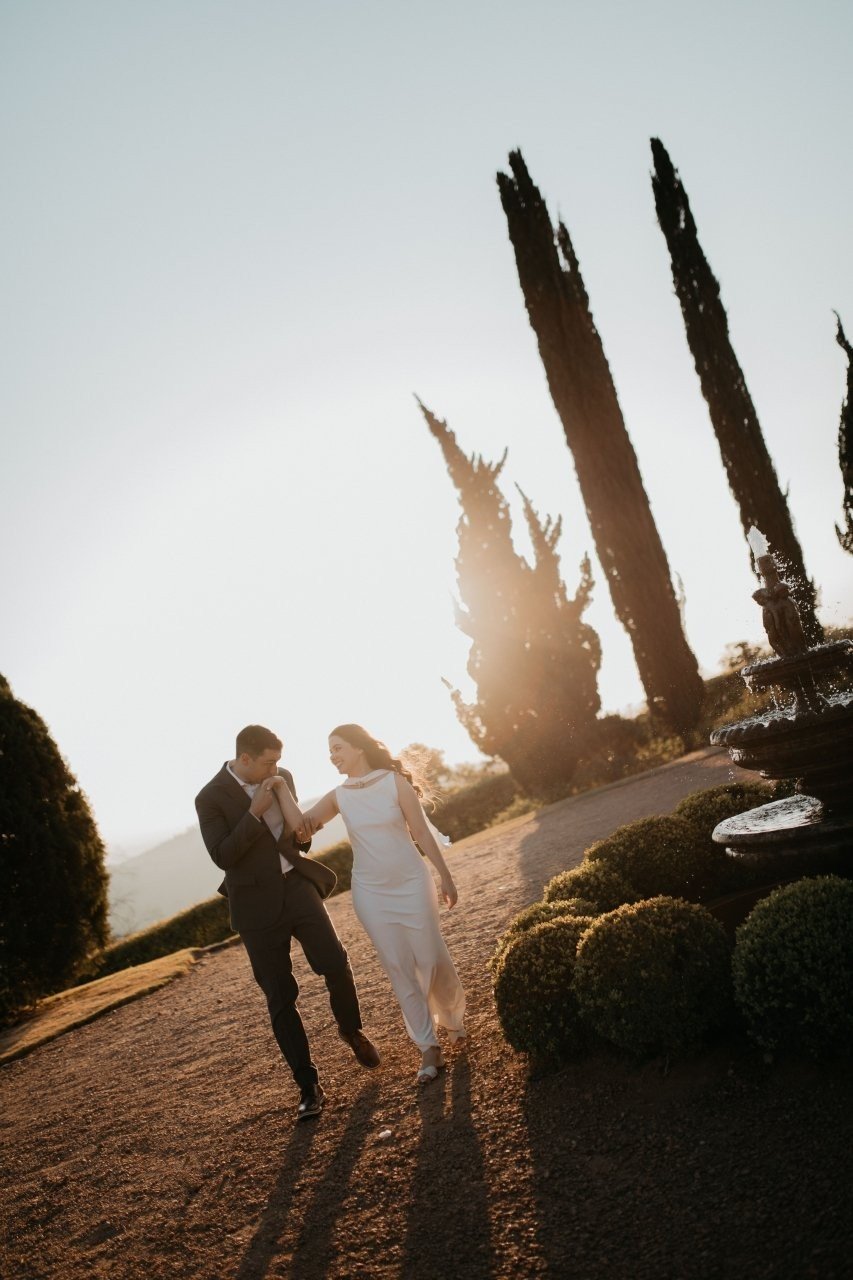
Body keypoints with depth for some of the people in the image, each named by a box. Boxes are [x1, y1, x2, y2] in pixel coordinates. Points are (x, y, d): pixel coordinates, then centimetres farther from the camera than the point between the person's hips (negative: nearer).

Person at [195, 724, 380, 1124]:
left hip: (296, 885, 3)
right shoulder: (210, 798, -10)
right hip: (257, 903, -3)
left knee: (334, 962, -12)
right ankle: (308, 1085, 17)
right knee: (280, 997, 2)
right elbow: (222, 857, -17)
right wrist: (255, 811, -23)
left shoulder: (281, 778, 4)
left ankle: (351, 1029, 19)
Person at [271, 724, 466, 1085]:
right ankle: (429, 1048, 17)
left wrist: (445, 876, -3)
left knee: (431, 958, 6)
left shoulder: (395, 782, -9)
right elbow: (299, 823, -12)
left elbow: (422, 832, -6)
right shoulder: (338, 797, 0)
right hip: (371, 892, 3)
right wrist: (279, 786, -17)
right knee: (399, 969, 5)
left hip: (411, 883, -2)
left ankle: (453, 1016, 36)